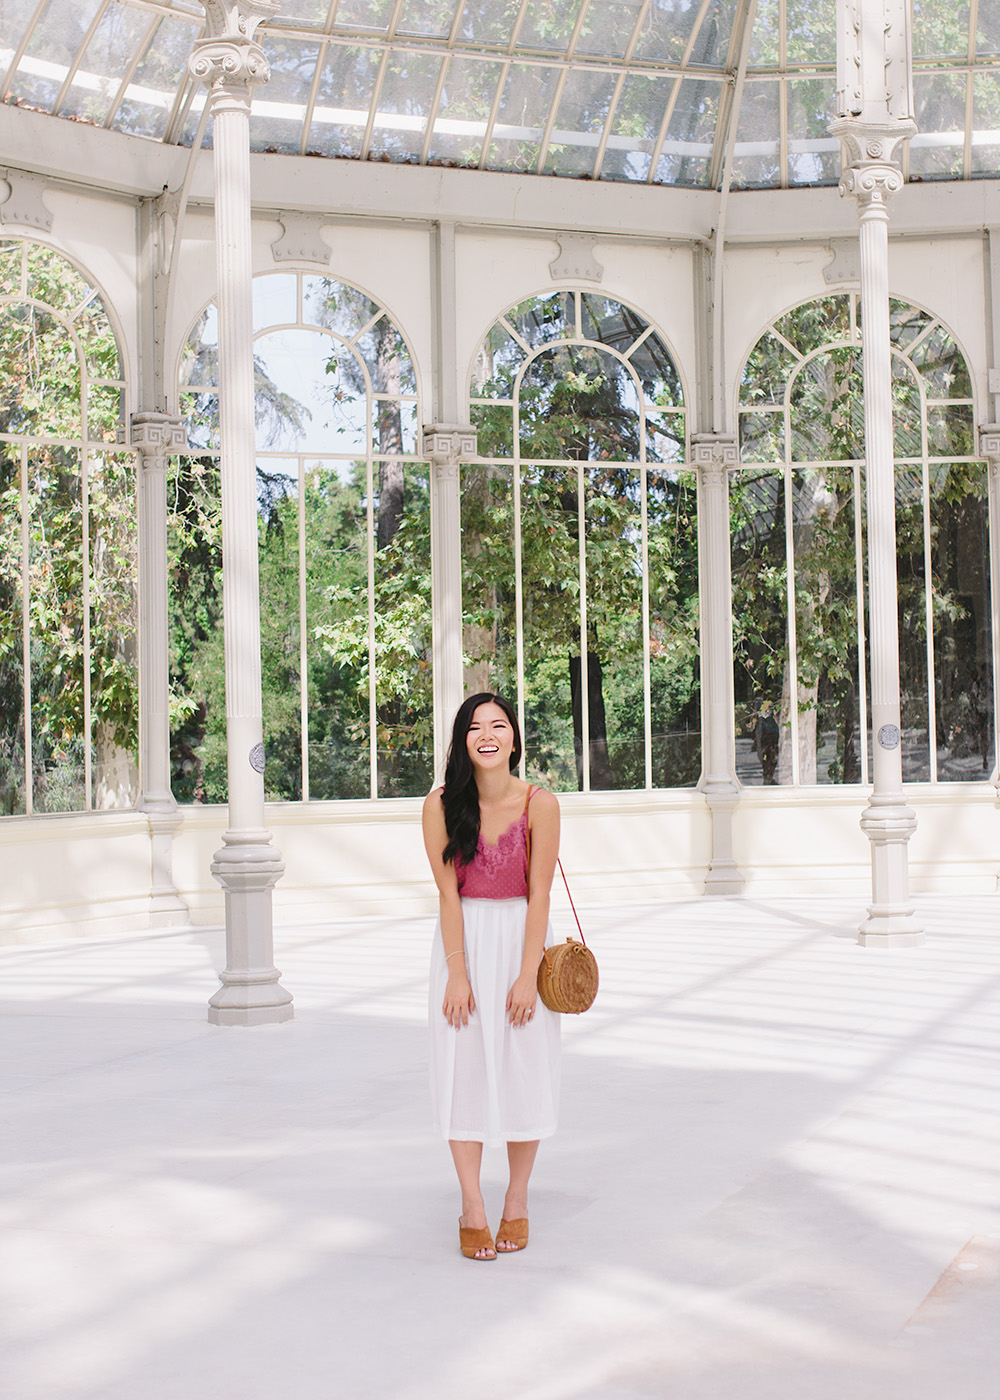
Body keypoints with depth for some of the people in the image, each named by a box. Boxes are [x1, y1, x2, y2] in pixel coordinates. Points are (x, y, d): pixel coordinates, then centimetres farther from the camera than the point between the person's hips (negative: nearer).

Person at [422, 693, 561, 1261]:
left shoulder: (539, 803, -12)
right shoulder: (441, 804, -9)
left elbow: (539, 893, -10)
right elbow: (448, 892, -8)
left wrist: (527, 975, -13)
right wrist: (457, 975, -11)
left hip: (521, 940, 0)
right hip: (464, 941, 1)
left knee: (525, 1068, 3)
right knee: (464, 1065, 0)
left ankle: (517, 1203, 17)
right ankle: (472, 1208, 9)